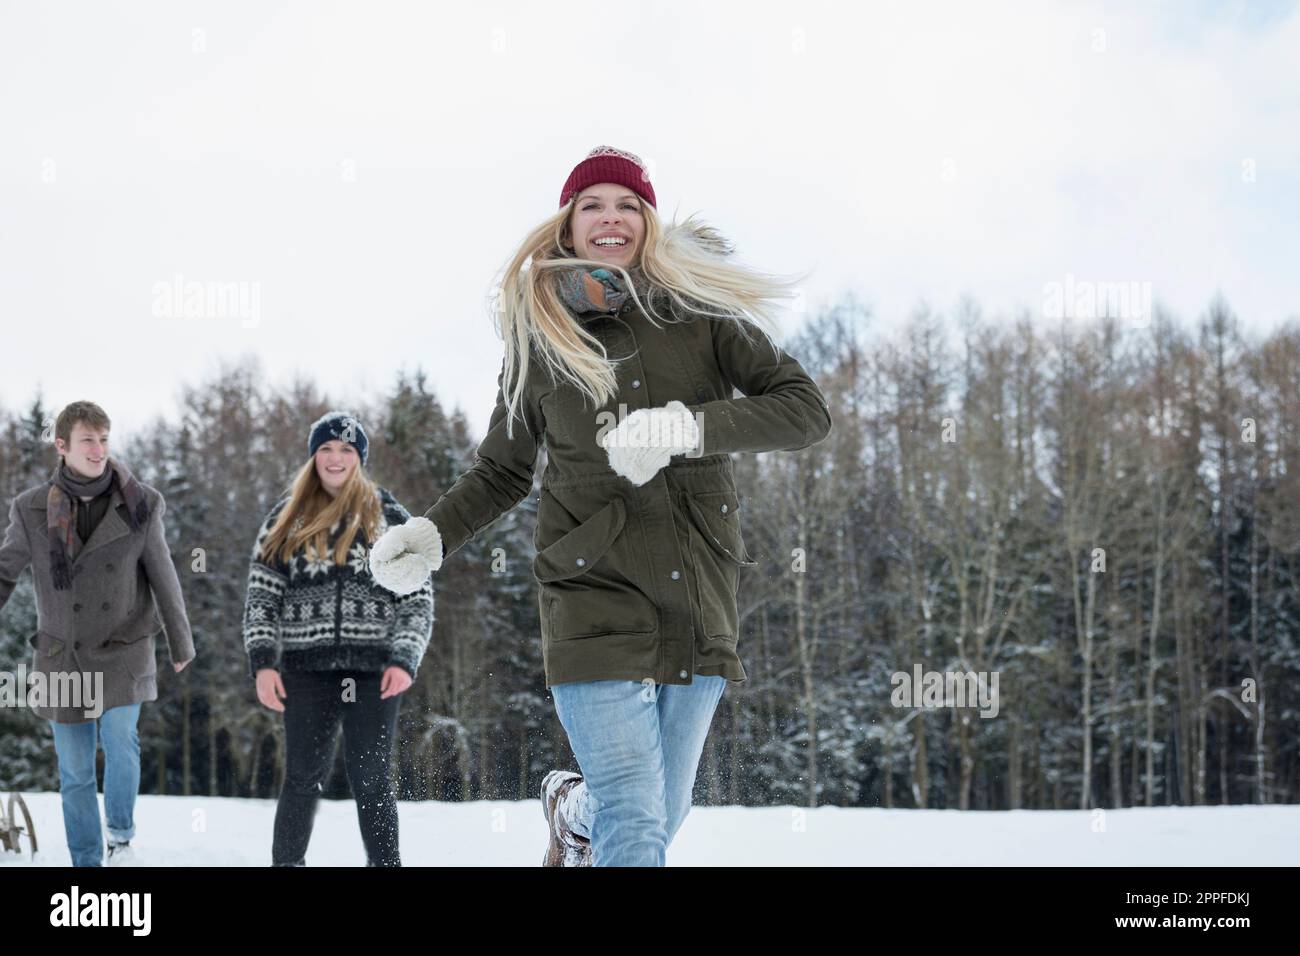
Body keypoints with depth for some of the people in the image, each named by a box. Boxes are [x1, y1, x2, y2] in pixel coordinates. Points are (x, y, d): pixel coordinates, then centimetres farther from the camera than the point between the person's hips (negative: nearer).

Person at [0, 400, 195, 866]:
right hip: (63, 657, 1)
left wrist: (181, 644, 12)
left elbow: (163, 577, 2)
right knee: (75, 771, 4)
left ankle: (120, 834, 3)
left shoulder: (139, 504, -8)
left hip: (123, 652, -1)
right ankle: (87, 862, 18)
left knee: (120, 741, -21)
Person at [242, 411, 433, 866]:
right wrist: (263, 661, -3)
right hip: (308, 667, 1)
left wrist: (404, 660, -7)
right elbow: (261, 594, 8)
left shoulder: (390, 518, 8)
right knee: (303, 775, 0)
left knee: (370, 777, -2)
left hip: (374, 669, -1)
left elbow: (418, 599, 5)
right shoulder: (287, 518, 10)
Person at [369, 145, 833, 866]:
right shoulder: (540, 334, 5)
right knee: (636, 830, -14)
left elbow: (806, 409, -7)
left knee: (663, 813, 16)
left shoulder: (700, 308, 1)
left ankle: (571, 808, 48)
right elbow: (502, 471, 15)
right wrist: (433, 533, -3)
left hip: (699, 603, 2)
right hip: (596, 598, -2)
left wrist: (689, 428, -21)